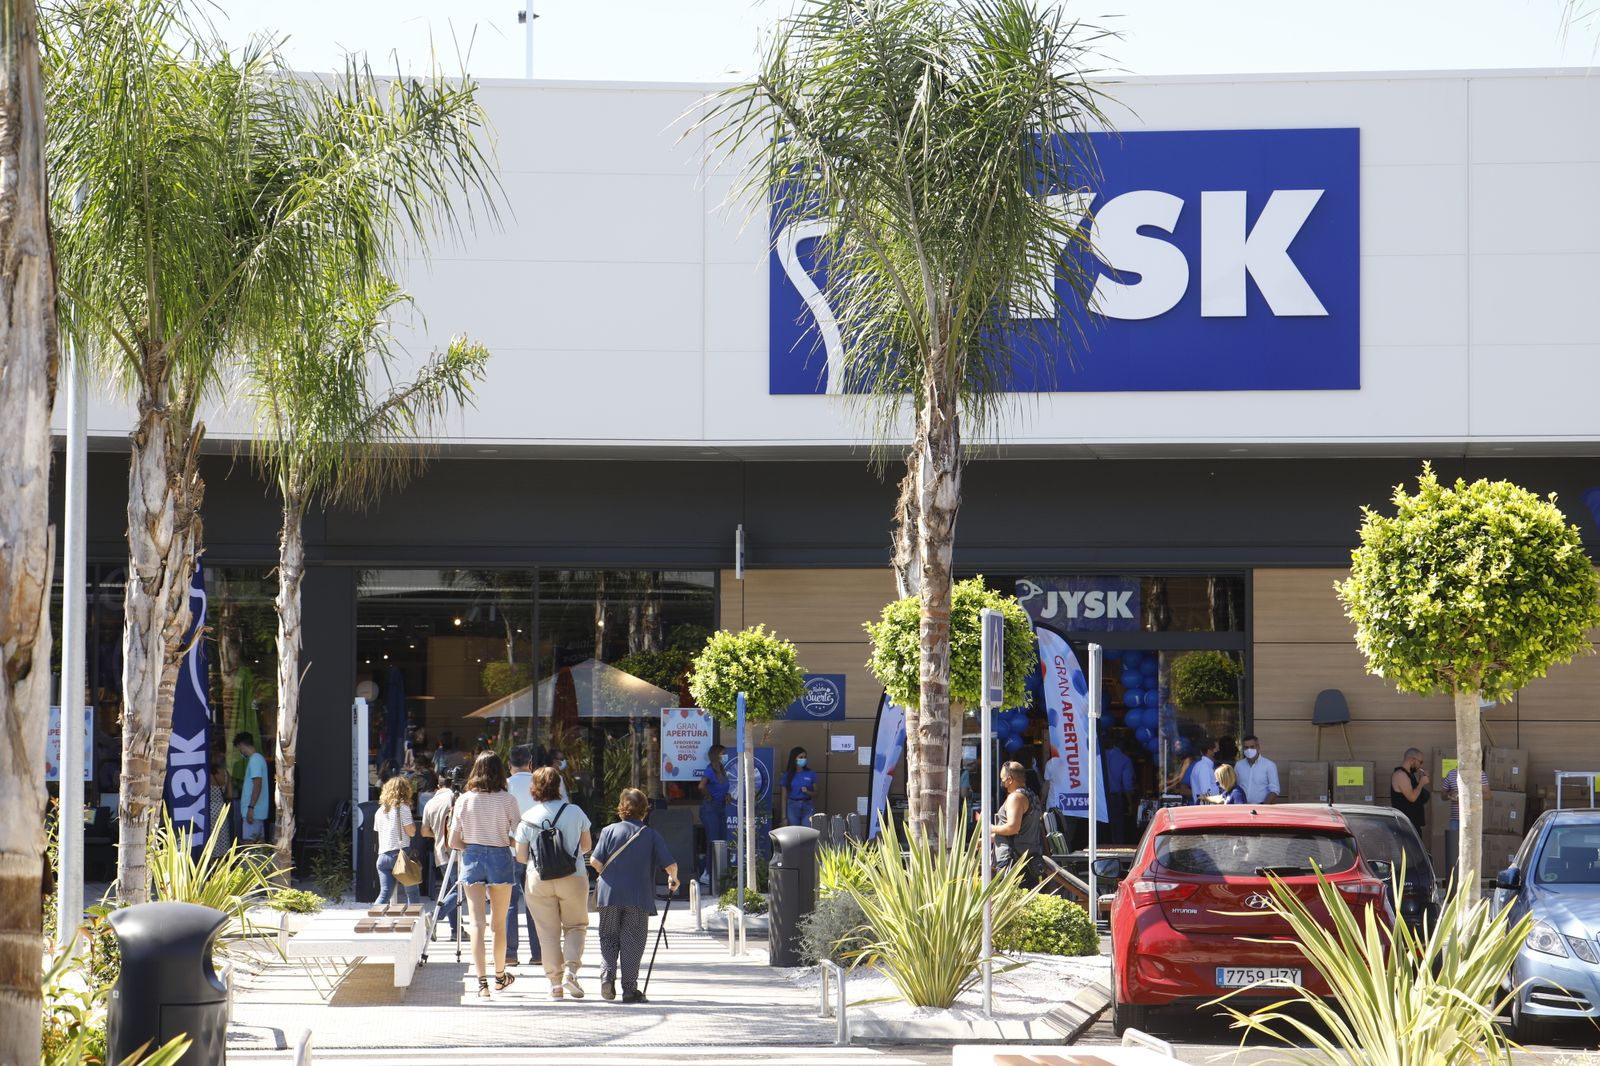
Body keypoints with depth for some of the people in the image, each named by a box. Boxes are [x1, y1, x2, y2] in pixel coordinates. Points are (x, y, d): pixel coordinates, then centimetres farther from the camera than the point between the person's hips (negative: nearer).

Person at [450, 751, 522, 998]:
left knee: (477, 923, -2)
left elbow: (453, 841, 0)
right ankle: (500, 976, 30)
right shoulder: (507, 800, -6)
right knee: (499, 923, 14)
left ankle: (482, 981, -13)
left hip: (472, 859, 1)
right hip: (500, 859, -1)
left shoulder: (464, 800, -1)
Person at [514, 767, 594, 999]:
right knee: (575, 926, 14)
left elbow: (521, 857, 0)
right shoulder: (575, 812, -3)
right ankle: (570, 969, -7)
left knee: (548, 932, 7)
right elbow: (587, 846, 8)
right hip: (573, 878, 0)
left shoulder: (527, 818, -4)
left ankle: (555, 983, 5)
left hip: (538, 881, 0)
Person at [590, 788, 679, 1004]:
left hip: (610, 896, 1)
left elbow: (595, 861, -5)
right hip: (639, 897, -1)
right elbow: (671, 865, -4)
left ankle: (607, 974, -6)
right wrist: (673, 879, 17)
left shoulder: (609, 831, 2)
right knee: (632, 942, 4)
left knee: (608, 937, 14)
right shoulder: (651, 835, 1)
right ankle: (630, 989, 2)